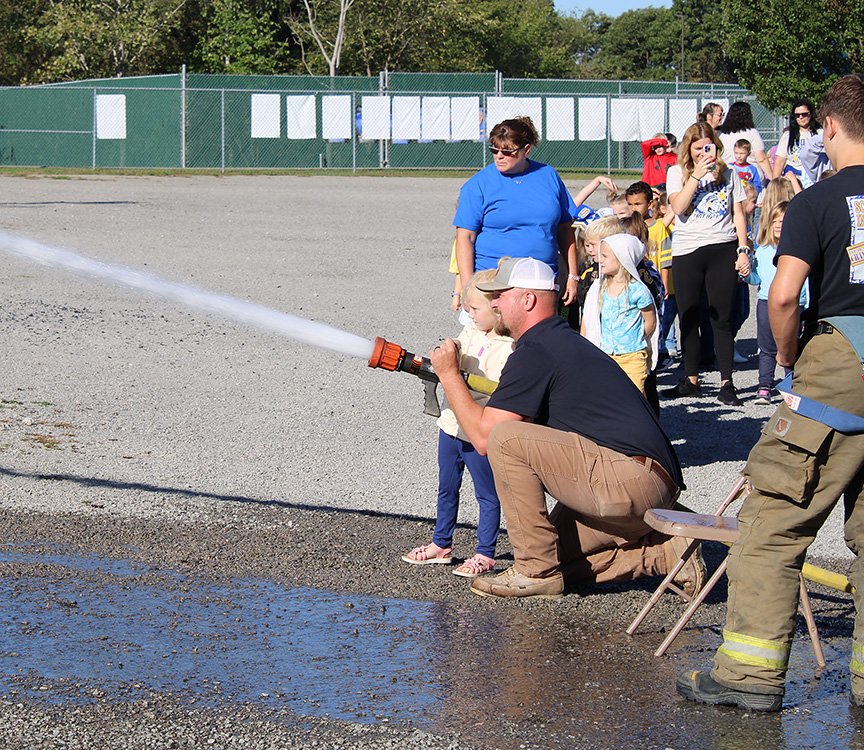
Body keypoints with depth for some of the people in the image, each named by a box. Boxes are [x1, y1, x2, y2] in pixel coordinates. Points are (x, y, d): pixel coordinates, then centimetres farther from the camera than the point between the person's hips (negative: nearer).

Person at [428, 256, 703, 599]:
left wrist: (449, 375, 2)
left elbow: (484, 435, -10)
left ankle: (535, 571, -8)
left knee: (505, 439, -14)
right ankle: (664, 552, 11)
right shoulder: (565, 341, 22)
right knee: (559, 555, 20)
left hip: (629, 479, -10)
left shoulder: (534, 352, -9)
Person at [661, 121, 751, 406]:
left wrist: (743, 250, 1)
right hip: (686, 251, 1)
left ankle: (727, 383, -1)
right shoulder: (677, 173, 7)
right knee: (688, 318, 5)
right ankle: (691, 380, 16)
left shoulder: (728, 174, 10)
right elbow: (678, 207, -8)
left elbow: (738, 215, 10)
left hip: (723, 250, -1)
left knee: (721, 319, -3)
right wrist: (697, 175, -13)